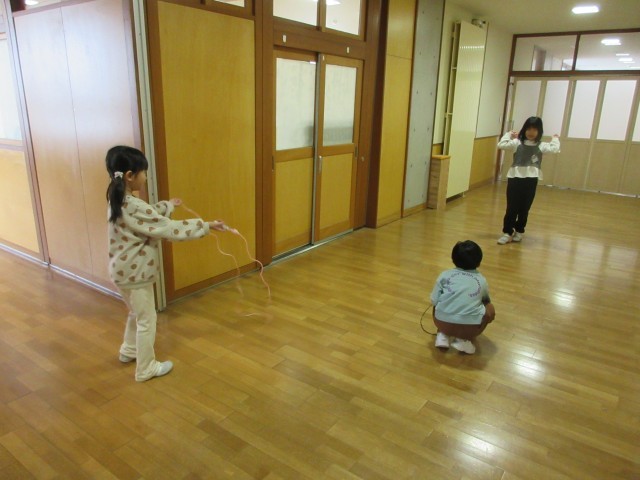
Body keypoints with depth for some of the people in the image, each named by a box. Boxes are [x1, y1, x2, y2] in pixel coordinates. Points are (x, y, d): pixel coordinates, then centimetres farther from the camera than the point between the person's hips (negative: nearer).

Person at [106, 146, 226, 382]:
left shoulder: (119, 201, 3)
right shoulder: (133, 207, -28)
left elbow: (150, 215, 20)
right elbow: (169, 229, -27)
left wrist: (169, 204, 35)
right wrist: (206, 226, -21)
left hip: (123, 270, 10)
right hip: (135, 273, -10)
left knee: (136, 313, 29)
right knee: (147, 320, 7)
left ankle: (129, 351, 49)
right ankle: (146, 368, 23)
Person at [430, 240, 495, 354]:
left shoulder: (445, 275, 11)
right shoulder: (482, 280, 17)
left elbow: (434, 301, 6)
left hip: (443, 323, 2)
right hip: (470, 327, -1)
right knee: (490, 309, 28)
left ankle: (442, 335, 12)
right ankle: (465, 339, 10)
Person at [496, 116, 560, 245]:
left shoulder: (541, 146, 3)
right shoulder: (517, 143, 1)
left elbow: (554, 149, -12)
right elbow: (501, 145, -7)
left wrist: (555, 138, 6)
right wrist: (509, 134, 5)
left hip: (531, 180, 1)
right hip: (515, 178, -1)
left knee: (524, 209, 11)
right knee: (511, 208, 1)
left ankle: (519, 231, 27)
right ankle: (507, 233, 9)